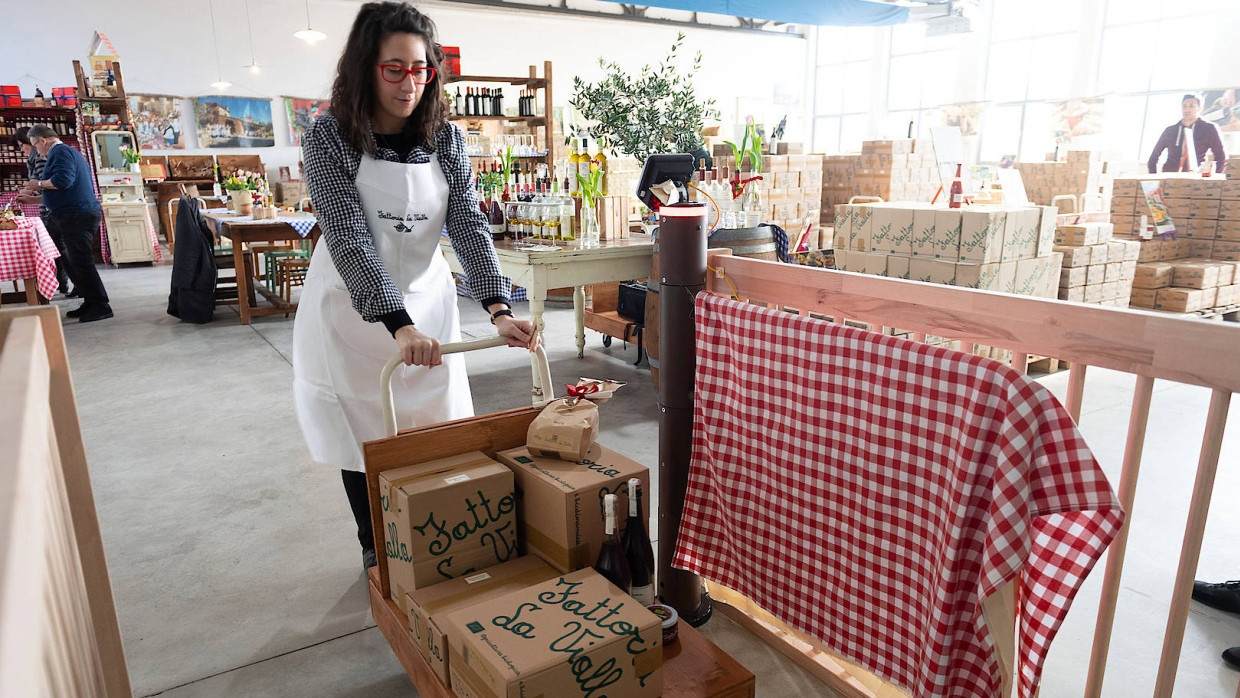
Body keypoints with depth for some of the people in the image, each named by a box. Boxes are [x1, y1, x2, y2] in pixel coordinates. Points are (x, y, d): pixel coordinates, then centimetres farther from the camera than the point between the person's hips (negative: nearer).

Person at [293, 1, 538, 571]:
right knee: (362, 438, 8)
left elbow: (468, 225, -11)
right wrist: (398, 326, -36)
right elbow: (350, 239, -24)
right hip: (353, 311, -2)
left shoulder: (444, 138, -5)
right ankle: (376, 555, 30)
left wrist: (498, 309, -25)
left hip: (426, 303, 3)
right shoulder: (329, 138, -15)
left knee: (433, 431, 8)